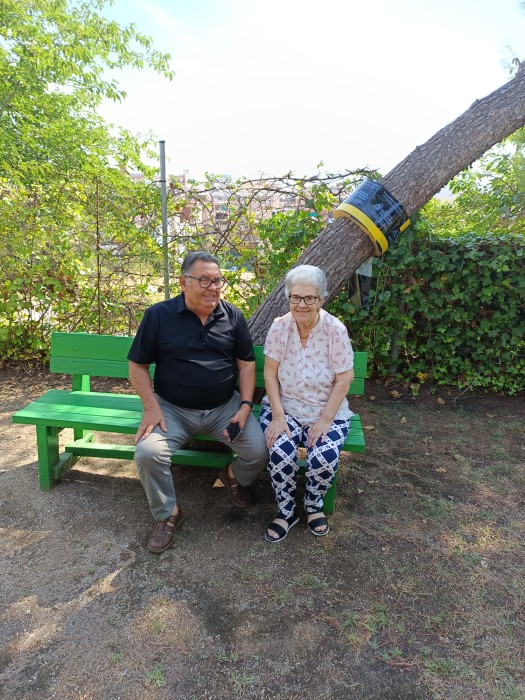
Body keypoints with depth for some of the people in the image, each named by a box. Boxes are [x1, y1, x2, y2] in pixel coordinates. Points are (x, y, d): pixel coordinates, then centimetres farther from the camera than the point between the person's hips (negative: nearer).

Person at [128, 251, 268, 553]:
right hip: (173, 409, -1)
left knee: (259, 451, -16)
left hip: (225, 406, 2)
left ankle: (236, 477, 22)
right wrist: (152, 408, -12)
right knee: (148, 453, -25)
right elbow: (138, 366, 0)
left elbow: (247, 363, 5)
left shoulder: (233, 316, 2)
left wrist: (245, 406, -7)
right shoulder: (159, 315, -5)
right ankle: (168, 514, 5)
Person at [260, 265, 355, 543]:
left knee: (325, 458, -24)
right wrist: (278, 416, -14)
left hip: (327, 411, 0)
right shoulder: (280, 326, -7)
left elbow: (344, 379, -10)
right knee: (281, 452, -25)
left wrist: (324, 420, -16)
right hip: (284, 407, 1)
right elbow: (270, 373, -5)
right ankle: (286, 511, 5)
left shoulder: (335, 330, -12)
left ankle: (313, 505, 12)